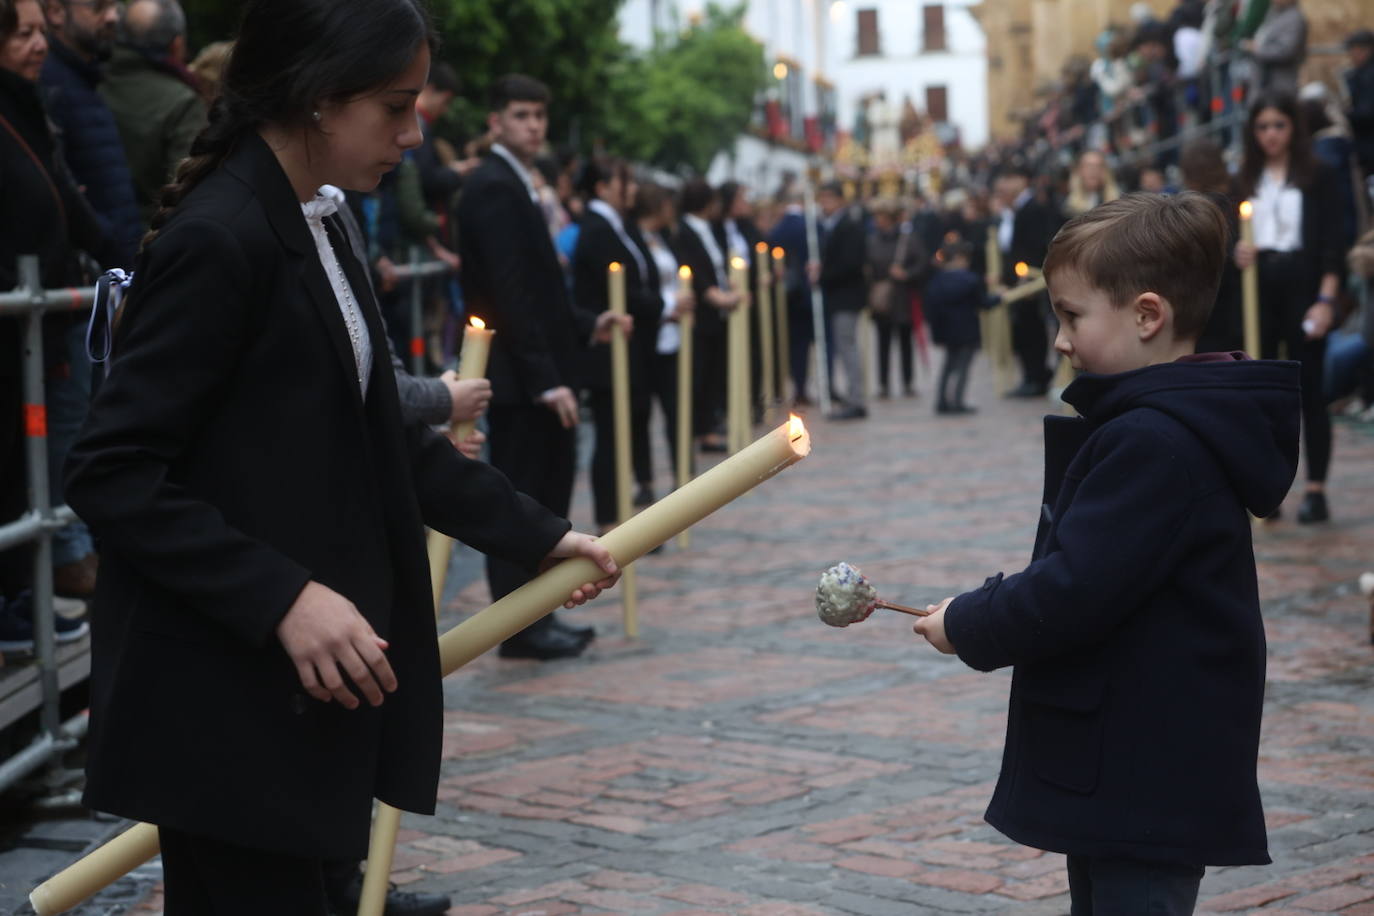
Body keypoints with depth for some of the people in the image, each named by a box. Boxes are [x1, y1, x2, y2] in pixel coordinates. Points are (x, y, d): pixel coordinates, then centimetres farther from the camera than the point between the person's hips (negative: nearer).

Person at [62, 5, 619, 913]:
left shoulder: (317, 227, 12)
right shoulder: (218, 239, -17)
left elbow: (378, 438, 18)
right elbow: (112, 473, -20)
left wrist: (537, 534, 15)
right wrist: (283, 599, -24)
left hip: (289, 680, 9)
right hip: (222, 694, -9)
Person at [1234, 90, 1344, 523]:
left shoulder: (1318, 177, 1)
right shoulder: (1246, 179, 10)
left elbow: (1331, 243, -4)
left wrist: (1326, 300, -13)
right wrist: (1237, 253, -11)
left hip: (1302, 287, -3)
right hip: (1258, 288, 3)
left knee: (1309, 389, -2)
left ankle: (1315, 490, 2)